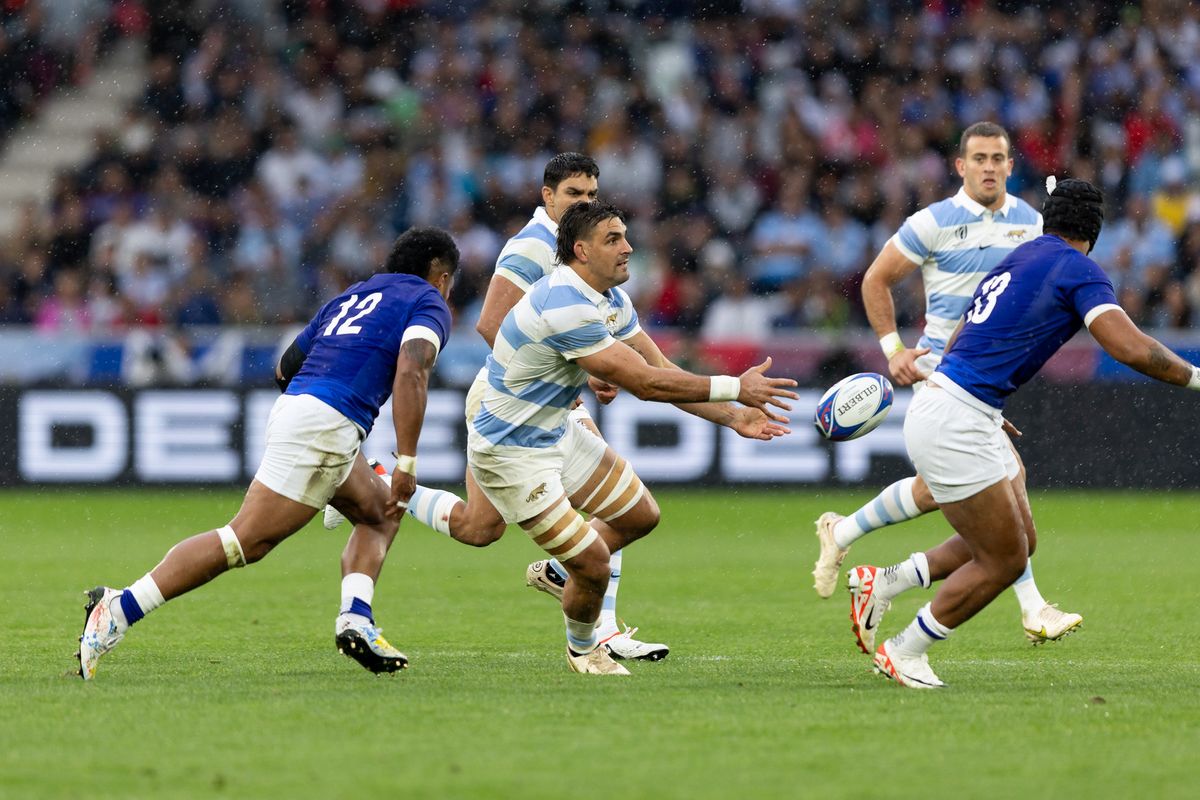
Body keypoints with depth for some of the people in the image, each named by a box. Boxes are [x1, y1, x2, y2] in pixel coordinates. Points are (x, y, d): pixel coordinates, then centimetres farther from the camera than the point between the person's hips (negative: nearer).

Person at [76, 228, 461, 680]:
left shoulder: (350, 298, 29)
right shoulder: (428, 303, 6)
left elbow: (285, 367, 31)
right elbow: (411, 373, -12)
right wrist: (406, 464, -16)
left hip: (291, 406, 9)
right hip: (325, 425, -9)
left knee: (380, 513, 24)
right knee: (245, 541, -13)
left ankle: (355, 622, 6)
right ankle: (119, 609, -21)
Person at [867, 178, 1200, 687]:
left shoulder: (1019, 259, 17)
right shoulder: (1079, 269, -9)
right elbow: (1132, 349, -22)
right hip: (955, 428, -9)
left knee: (1019, 541, 14)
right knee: (1004, 560, 1)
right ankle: (904, 654, 12)